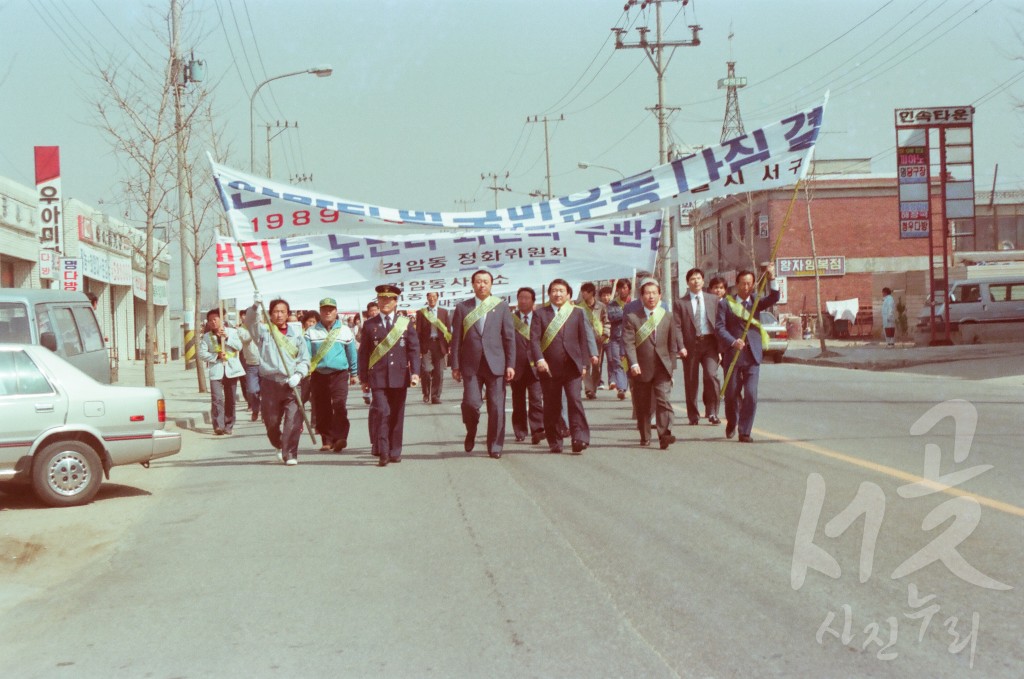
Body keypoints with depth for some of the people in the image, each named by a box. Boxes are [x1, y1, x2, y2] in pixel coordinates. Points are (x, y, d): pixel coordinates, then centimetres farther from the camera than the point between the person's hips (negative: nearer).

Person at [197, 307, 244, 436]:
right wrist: (216, 356, -15)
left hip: (231, 369, 1)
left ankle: (228, 426, 13)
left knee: (230, 400, 5)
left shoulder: (231, 332, 8)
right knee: (217, 399, -14)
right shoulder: (206, 336, 6)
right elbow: (201, 353, -3)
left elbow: (239, 346, -3)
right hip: (216, 371, -1)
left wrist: (227, 338, -15)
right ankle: (218, 426, -17)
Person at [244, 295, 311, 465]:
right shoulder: (263, 330, 6)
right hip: (269, 382, 0)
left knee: (293, 420, -14)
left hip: (291, 384, 0)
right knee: (271, 421, 8)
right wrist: (255, 306, -35)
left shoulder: (296, 333, 10)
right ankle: (280, 446, 33)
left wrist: (298, 375, -9)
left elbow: (305, 359, 9)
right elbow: (250, 323, -16)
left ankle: (290, 454, -7)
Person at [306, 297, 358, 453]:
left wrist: (353, 373, 18)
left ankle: (340, 438, -21)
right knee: (321, 409, 4)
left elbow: (351, 353, 14)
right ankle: (327, 440, 14)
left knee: (339, 405, -19)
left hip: (339, 373, -2)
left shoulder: (345, 331, 7)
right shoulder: (311, 332, 6)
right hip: (318, 374, 2)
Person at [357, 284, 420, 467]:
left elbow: (414, 349, 4)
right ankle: (382, 452, -8)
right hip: (378, 377, -1)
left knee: (397, 415, 5)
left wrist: (415, 372, -8)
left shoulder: (406, 323, 8)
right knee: (381, 411, -14)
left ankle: (395, 452, 16)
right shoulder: (370, 324, 7)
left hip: (399, 376, 1)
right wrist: (363, 378, 5)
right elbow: (363, 353, 9)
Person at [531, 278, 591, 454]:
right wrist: (539, 359, -16)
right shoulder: (541, 313, 8)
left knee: (575, 400, -14)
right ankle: (554, 442, 14)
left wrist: (584, 364, 7)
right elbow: (534, 338, -1)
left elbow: (583, 339, 12)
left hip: (572, 367, 0)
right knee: (551, 406, 4)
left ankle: (579, 439, -16)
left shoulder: (577, 313, 11)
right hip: (549, 367, 0)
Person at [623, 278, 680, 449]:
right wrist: (633, 364, -21)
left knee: (664, 400, -13)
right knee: (643, 406, 7)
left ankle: (665, 435, -20)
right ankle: (645, 437, 20)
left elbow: (673, 343, 13)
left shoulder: (667, 317, 8)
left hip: (662, 368, 1)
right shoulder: (631, 317, -1)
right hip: (641, 369, -1)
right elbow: (628, 342, -9)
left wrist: (671, 365, 10)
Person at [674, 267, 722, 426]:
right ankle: (693, 415, 16)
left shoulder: (713, 300, 10)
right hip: (690, 344, 0)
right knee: (690, 381, 4)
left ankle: (712, 412, -7)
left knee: (712, 375, -16)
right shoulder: (680, 303, 5)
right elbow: (677, 327, 0)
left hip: (709, 342, 0)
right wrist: (681, 346, -12)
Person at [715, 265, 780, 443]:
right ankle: (731, 423, 34)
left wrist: (771, 279, -19)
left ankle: (745, 432, -1)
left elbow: (774, 298, -5)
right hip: (733, 355, -1)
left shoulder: (756, 301, 11)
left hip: (752, 356, 1)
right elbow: (719, 327, -6)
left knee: (751, 395, -7)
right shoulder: (726, 303, 2)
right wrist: (733, 342, -20)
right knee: (731, 394, 8)